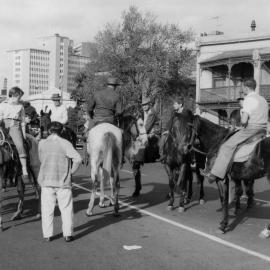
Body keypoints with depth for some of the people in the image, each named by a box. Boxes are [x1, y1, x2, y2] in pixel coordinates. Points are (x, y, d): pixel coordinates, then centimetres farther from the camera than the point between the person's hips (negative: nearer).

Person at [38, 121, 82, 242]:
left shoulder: (42, 143, 0)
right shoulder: (65, 143, -9)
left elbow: (41, 160, 9)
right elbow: (78, 158, -18)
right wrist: (72, 170, -3)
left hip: (46, 181, 2)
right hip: (63, 182, -2)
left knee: (47, 209, 10)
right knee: (66, 208, 9)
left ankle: (47, 235, 14)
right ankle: (67, 234, 10)